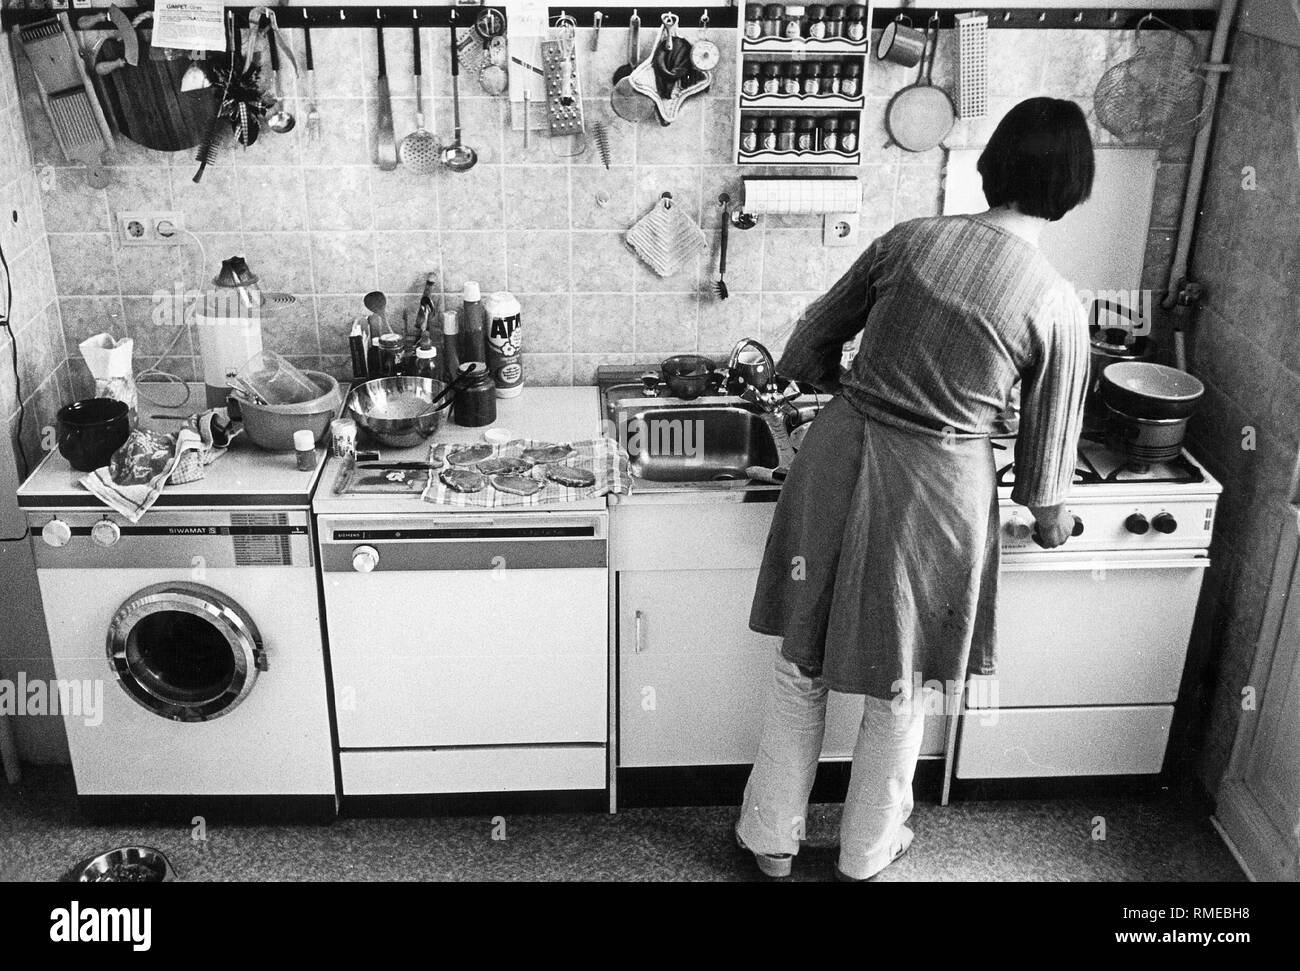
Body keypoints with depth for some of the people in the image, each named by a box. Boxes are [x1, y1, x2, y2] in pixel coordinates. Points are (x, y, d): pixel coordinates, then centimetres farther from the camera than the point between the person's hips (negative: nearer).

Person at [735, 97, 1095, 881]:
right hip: (936, 490, -2)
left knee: (803, 665, 19)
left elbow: (809, 348, 3)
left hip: (839, 458, 3)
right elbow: (1046, 444, -1)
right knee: (900, 688, 20)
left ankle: (771, 837, 35)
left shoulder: (911, 240, -4)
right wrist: (1052, 518, 19)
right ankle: (867, 850, 39)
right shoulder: (1057, 307, -10)